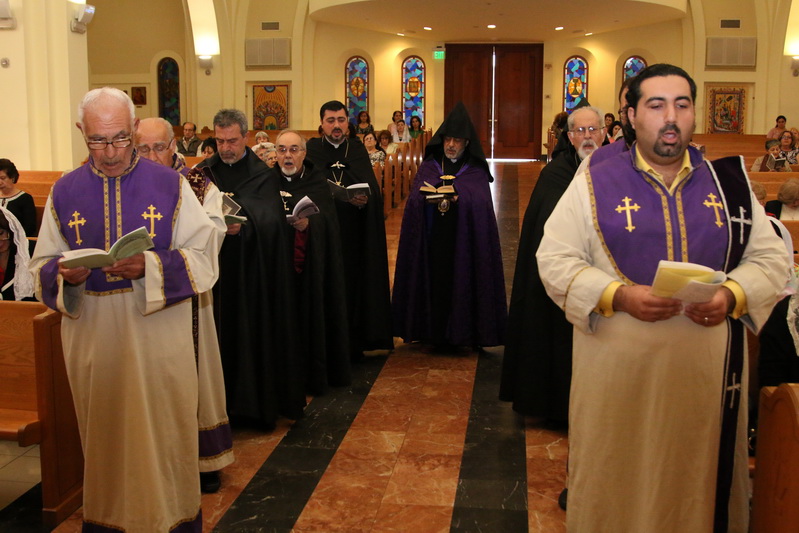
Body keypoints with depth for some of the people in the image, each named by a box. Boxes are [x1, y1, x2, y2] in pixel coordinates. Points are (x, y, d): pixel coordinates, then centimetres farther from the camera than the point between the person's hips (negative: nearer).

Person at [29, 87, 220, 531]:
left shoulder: (170, 185, -2)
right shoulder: (65, 191, 5)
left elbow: (204, 258, -6)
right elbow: (43, 267, 7)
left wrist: (148, 267, -22)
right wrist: (66, 275, -15)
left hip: (158, 337, -2)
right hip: (92, 341, 2)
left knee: (163, 435, 6)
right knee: (105, 440, 12)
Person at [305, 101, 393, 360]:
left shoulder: (358, 149, 12)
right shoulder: (312, 150, 6)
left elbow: (372, 187, 2)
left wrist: (364, 198, -21)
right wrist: (346, 197, -21)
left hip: (355, 234, 2)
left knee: (354, 282, 1)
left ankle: (353, 343, 8)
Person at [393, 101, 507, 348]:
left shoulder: (476, 171, 10)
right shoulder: (428, 167, 14)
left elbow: (480, 201, -7)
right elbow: (414, 198, 1)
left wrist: (458, 197, -24)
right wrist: (429, 198, -20)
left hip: (464, 241, -1)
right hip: (432, 240, 1)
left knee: (462, 283, -3)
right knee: (434, 281, -2)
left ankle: (461, 334, 8)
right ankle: (434, 333, 9)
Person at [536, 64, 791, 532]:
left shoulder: (730, 181, 5)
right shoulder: (596, 183, -2)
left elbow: (771, 257, 6)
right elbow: (555, 258, -5)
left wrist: (732, 296, -15)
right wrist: (618, 296, -19)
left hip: (709, 368, 2)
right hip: (618, 368, -2)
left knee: (703, 475, 14)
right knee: (617, 483, 10)